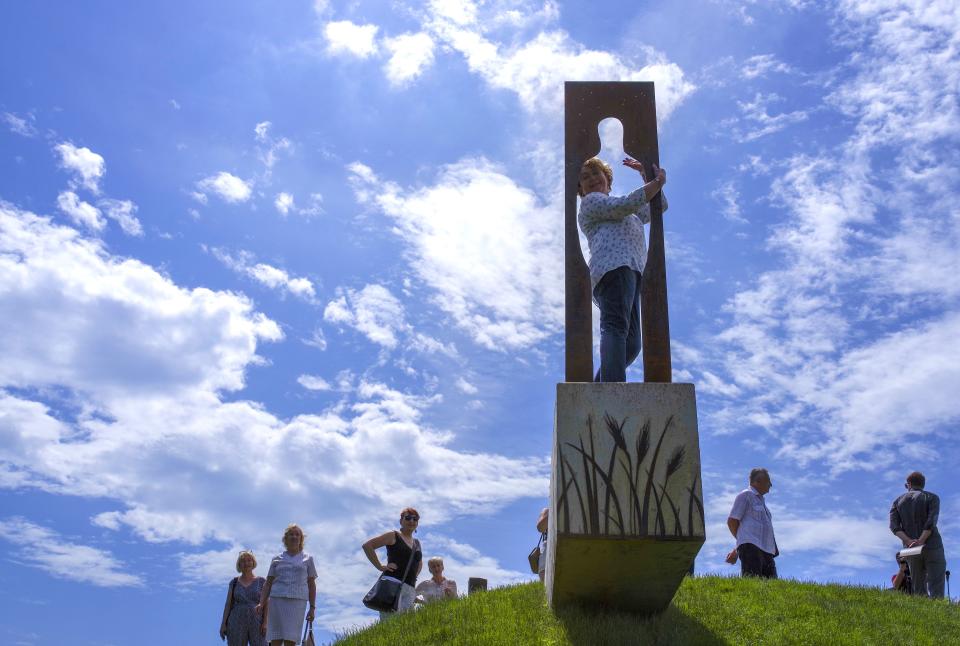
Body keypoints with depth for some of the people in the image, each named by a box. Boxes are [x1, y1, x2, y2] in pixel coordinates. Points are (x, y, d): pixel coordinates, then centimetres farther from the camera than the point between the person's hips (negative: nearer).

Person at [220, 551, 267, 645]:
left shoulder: (261, 581, 5)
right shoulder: (234, 582, 9)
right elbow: (228, 604, 6)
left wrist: (265, 623, -12)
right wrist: (223, 624, -4)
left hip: (257, 624, -1)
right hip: (237, 624, 1)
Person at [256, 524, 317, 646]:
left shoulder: (308, 559, 12)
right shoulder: (277, 559, 14)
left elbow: (312, 585, 12)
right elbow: (268, 583, 12)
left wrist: (312, 608, 5)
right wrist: (262, 603, -1)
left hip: (297, 601, -1)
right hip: (277, 599, 1)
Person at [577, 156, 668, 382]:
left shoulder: (625, 215, 41)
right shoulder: (590, 202, 16)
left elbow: (658, 207, 40)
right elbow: (625, 205, -1)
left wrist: (646, 174, 34)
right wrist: (657, 182, 7)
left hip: (631, 274, 8)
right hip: (613, 266, -8)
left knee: (630, 345, -7)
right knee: (616, 326, -29)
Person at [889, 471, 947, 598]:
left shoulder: (897, 502, 14)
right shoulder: (932, 498, 4)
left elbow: (894, 526, -1)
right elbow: (931, 521, -13)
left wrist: (909, 542, -13)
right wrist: (921, 541, -19)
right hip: (932, 546, -3)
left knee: (919, 593, 6)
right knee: (936, 592, -7)